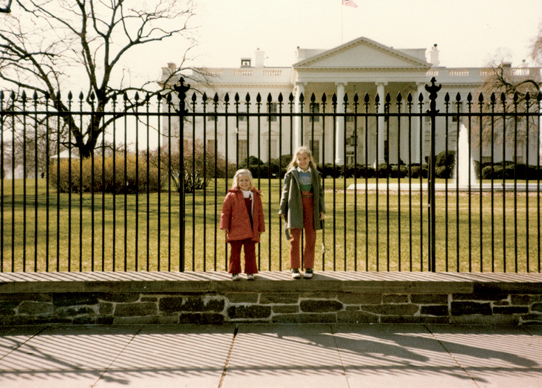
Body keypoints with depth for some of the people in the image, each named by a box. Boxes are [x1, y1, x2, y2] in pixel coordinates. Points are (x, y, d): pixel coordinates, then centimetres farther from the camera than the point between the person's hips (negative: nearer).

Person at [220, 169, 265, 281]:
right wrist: (225, 225, -6)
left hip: (251, 230, 3)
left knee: (250, 251, 5)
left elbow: (260, 212, 15)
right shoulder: (232, 195, 1)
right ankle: (234, 272, 10)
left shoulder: (256, 196, 11)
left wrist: (261, 228, 12)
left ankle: (250, 272, 12)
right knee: (235, 251, 2)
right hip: (236, 229, -2)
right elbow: (226, 211, 0)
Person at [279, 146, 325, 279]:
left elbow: (320, 192, 12)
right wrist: (282, 210, 1)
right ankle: (294, 268, 6)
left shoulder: (315, 174, 10)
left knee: (310, 237, 3)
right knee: (295, 238, -1)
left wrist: (322, 210, 5)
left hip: (311, 205, 2)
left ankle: (309, 267, 12)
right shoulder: (291, 174, 5)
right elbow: (285, 192, 5)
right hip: (295, 207, -2)